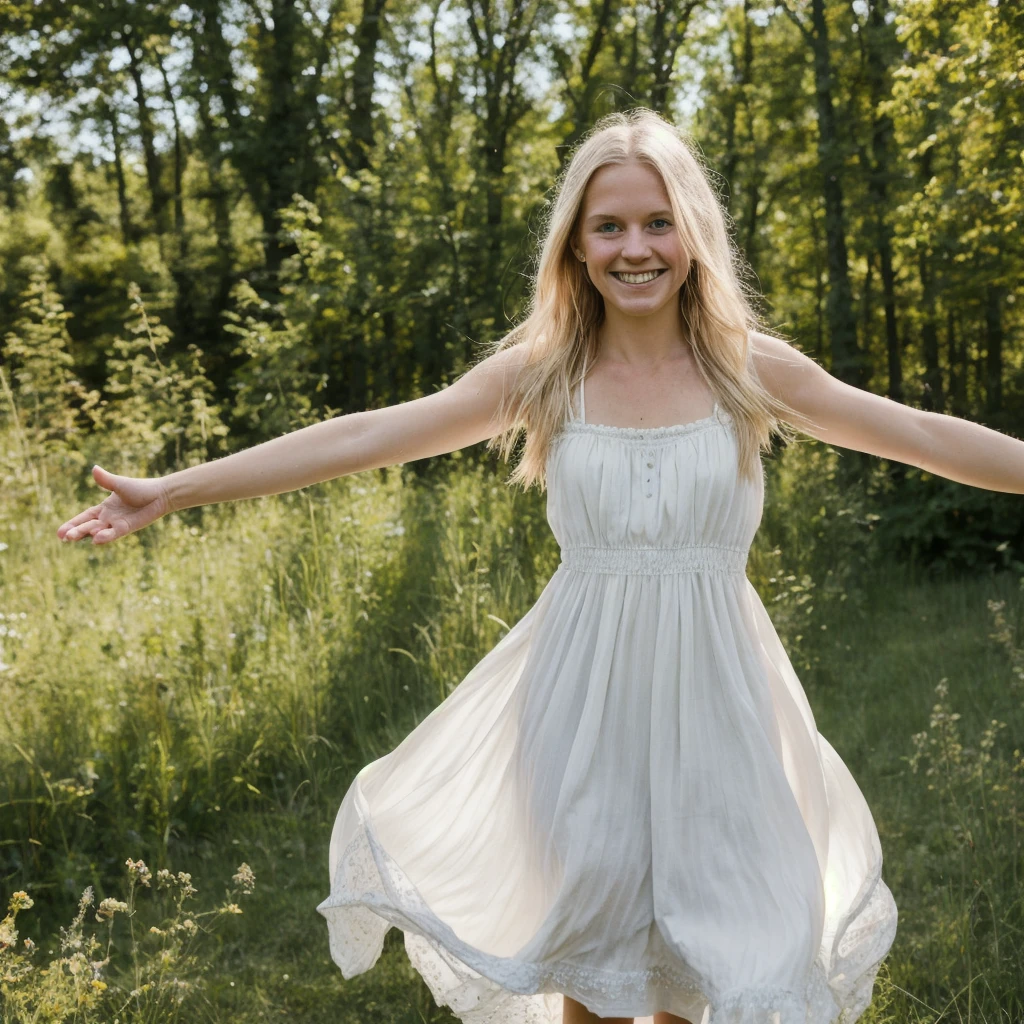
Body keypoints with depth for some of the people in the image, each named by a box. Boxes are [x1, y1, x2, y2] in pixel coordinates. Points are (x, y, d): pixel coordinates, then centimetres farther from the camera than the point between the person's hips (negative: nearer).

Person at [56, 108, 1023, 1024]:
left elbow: (924, 436, 2)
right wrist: (172, 490, -7)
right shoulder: (541, 372, -2)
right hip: (584, 689, 0)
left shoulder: (752, 366, -2)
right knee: (589, 939, 12)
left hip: (712, 690, 0)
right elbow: (362, 438, -5)